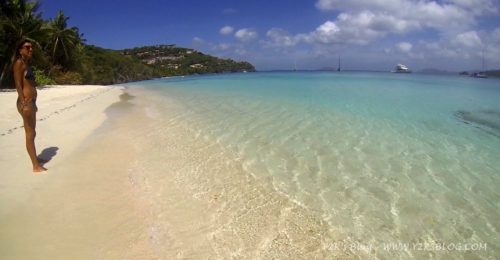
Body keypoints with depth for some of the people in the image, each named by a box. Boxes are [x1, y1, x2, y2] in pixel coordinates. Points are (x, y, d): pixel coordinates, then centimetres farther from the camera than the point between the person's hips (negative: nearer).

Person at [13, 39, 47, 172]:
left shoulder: (27, 64, 17)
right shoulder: (19, 63, -8)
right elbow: (18, 85, -16)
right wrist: (24, 104, -22)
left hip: (31, 102, 9)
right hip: (25, 102, -9)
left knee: (32, 133, 17)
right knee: (30, 134, -6)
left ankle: (35, 159, 30)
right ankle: (36, 166, -2)